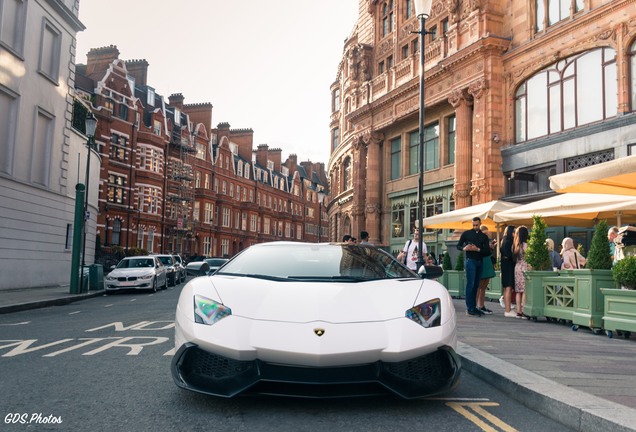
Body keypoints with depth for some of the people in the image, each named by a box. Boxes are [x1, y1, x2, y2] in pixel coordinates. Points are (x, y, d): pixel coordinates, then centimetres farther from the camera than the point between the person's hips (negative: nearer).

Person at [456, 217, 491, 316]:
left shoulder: (484, 236, 14)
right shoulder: (466, 233, 5)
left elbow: (487, 251, 6)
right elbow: (458, 246, 8)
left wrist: (478, 249, -11)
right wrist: (464, 248, -14)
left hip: (480, 262, 4)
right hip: (470, 260, -4)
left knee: (476, 285, 6)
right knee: (470, 284, -9)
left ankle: (474, 307, 12)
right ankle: (469, 308, -8)